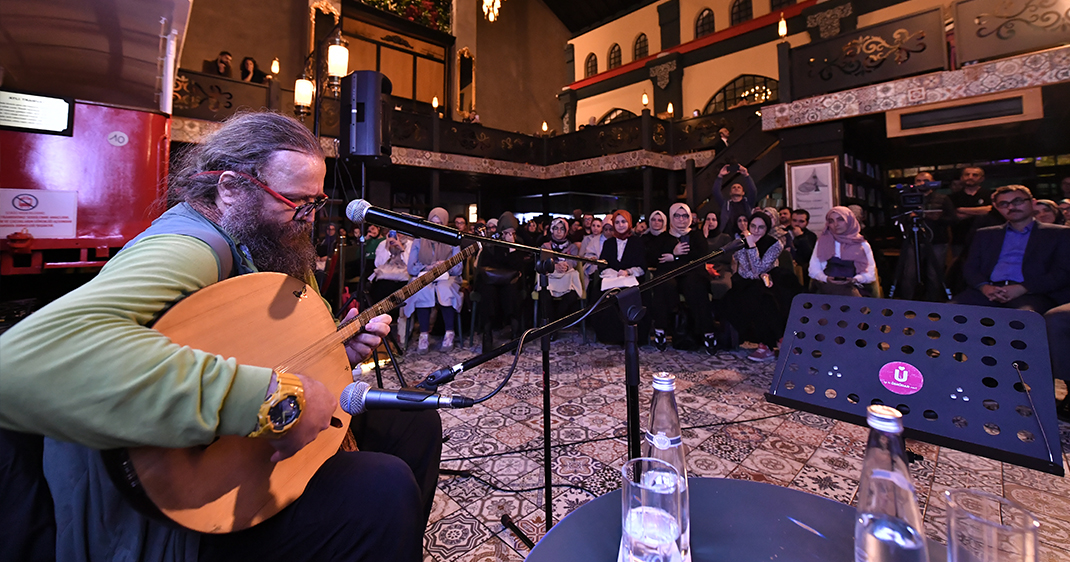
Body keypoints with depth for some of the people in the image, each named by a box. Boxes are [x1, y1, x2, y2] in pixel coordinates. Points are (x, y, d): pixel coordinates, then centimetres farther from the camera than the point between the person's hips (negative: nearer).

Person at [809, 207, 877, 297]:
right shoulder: (822, 241, 14)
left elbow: (870, 274, 9)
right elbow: (813, 270, 8)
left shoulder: (863, 245, 14)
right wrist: (826, 279, -11)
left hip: (852, 287, 0)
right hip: (826, 286, 0)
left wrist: (854, 280, -11)